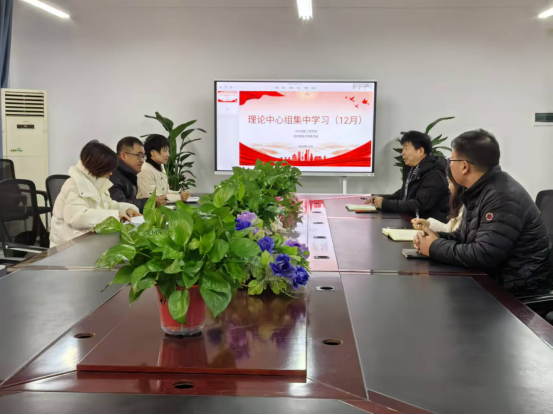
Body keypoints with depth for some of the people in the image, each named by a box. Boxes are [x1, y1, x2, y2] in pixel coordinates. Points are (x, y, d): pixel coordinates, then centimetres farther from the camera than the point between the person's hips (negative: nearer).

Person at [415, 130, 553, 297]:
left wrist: (435, 247, -17)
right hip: (494, 279, 8)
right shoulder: (480, 190, 8)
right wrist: (436, 238, -4)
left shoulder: (502, 197, -23)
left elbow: (482, 256, -30)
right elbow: (465, 237, 16)